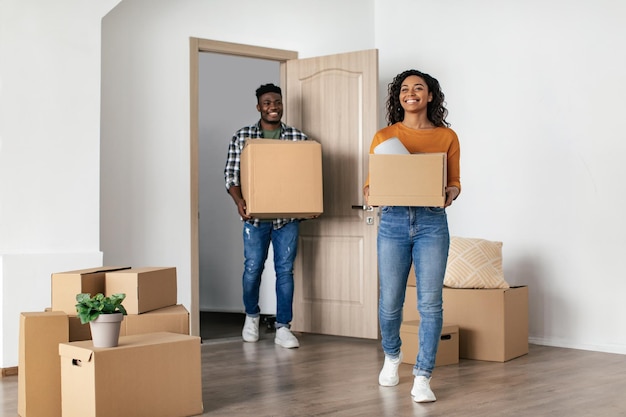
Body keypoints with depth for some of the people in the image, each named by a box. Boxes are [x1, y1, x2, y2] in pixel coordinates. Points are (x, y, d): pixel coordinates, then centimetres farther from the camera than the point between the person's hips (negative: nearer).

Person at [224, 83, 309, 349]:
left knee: (285, 270, 2)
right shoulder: (242, 137, 1)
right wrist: (239, 201, -17)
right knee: (253, 269, 6)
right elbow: (231, 174, -1)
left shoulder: (298, 138, 4)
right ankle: (251, 316, 31)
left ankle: (283, 327, 10)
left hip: (287, 215, 1)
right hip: (255, 216, -1)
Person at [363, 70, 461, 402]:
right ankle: (392, 355, 34)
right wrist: (369, 193, -13)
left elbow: (454, 182, 10)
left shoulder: (447, 137, 7)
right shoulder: (384, 136, 7)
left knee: (430, 302, -6)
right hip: (394, 221, 1)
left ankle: (422, 378, 3)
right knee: (390, 301, 4)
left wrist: (450, 194, -12)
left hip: (432, 222, 0)